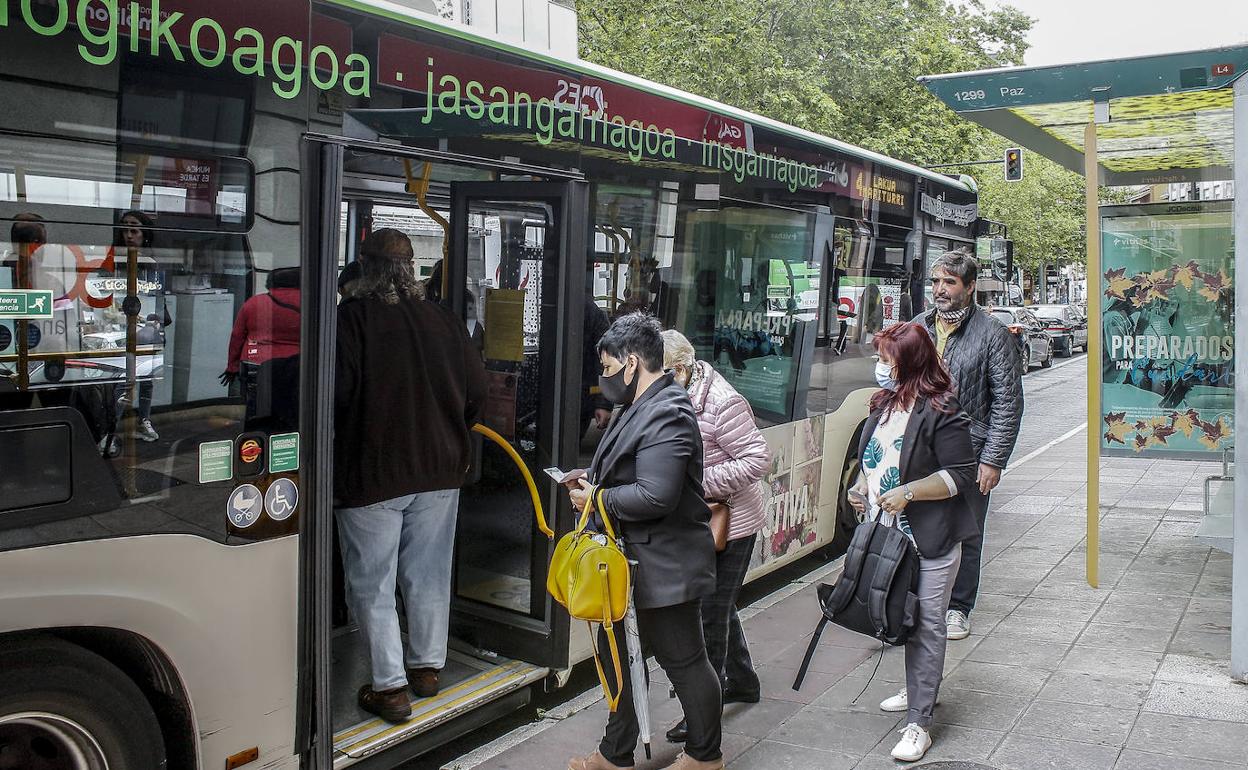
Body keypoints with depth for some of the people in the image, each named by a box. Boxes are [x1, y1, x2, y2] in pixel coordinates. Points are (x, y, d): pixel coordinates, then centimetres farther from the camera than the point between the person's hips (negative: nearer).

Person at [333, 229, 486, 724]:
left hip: (370, 472, -5)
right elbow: (476, 390, 6)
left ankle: (390, 687, 8)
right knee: (429, 576, 17)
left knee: (372, 583, 6)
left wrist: (330, 447, -1)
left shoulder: (352, 315, -12)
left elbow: (338, 390, -20)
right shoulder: (443, 319, 2)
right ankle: (427, 668, 30)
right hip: (439, 467, 5)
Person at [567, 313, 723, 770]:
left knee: (683, 659, 7)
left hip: (665, 565, -10)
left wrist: (597, 499, -17)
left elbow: (654, 496, -30)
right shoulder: (640, 407, 10)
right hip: (634, 559, 11)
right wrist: (593, 479, 5)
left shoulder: (666, 415, -23)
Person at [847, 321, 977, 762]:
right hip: (887, 533, 8)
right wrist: (863, 487, 5)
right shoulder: (884, 404, 9)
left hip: (930, 541, -8)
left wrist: (908, 492, -22)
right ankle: (920, 690, 40)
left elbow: (962, 476, -16)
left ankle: (919, 723, 5)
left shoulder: (941, 412, -16)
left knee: (926, 625, -1)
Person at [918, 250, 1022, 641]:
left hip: (968, 454, -3)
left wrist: (993, 460, -10)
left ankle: (957, 608, 23)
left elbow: (1008, 402, -5)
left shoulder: (993, 334, -4)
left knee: (964, 533, 7)